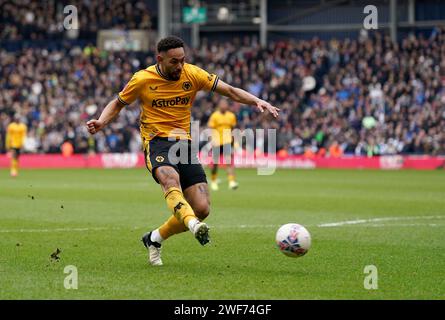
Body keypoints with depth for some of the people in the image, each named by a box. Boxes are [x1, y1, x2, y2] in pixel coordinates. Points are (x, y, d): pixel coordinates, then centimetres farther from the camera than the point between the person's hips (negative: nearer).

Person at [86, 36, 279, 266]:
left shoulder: (192, 74, 2)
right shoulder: (142, 79, -2)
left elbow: (229, 91, 3)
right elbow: (118, 103, 12)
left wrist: (257, 101, -12)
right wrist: (102, 121, -7)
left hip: (185, 144, 4)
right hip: (157, 142, -3)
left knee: (202, 209, -8)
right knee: (171, 178, -39)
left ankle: (154, 239, 13)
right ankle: (193, 225, -61)